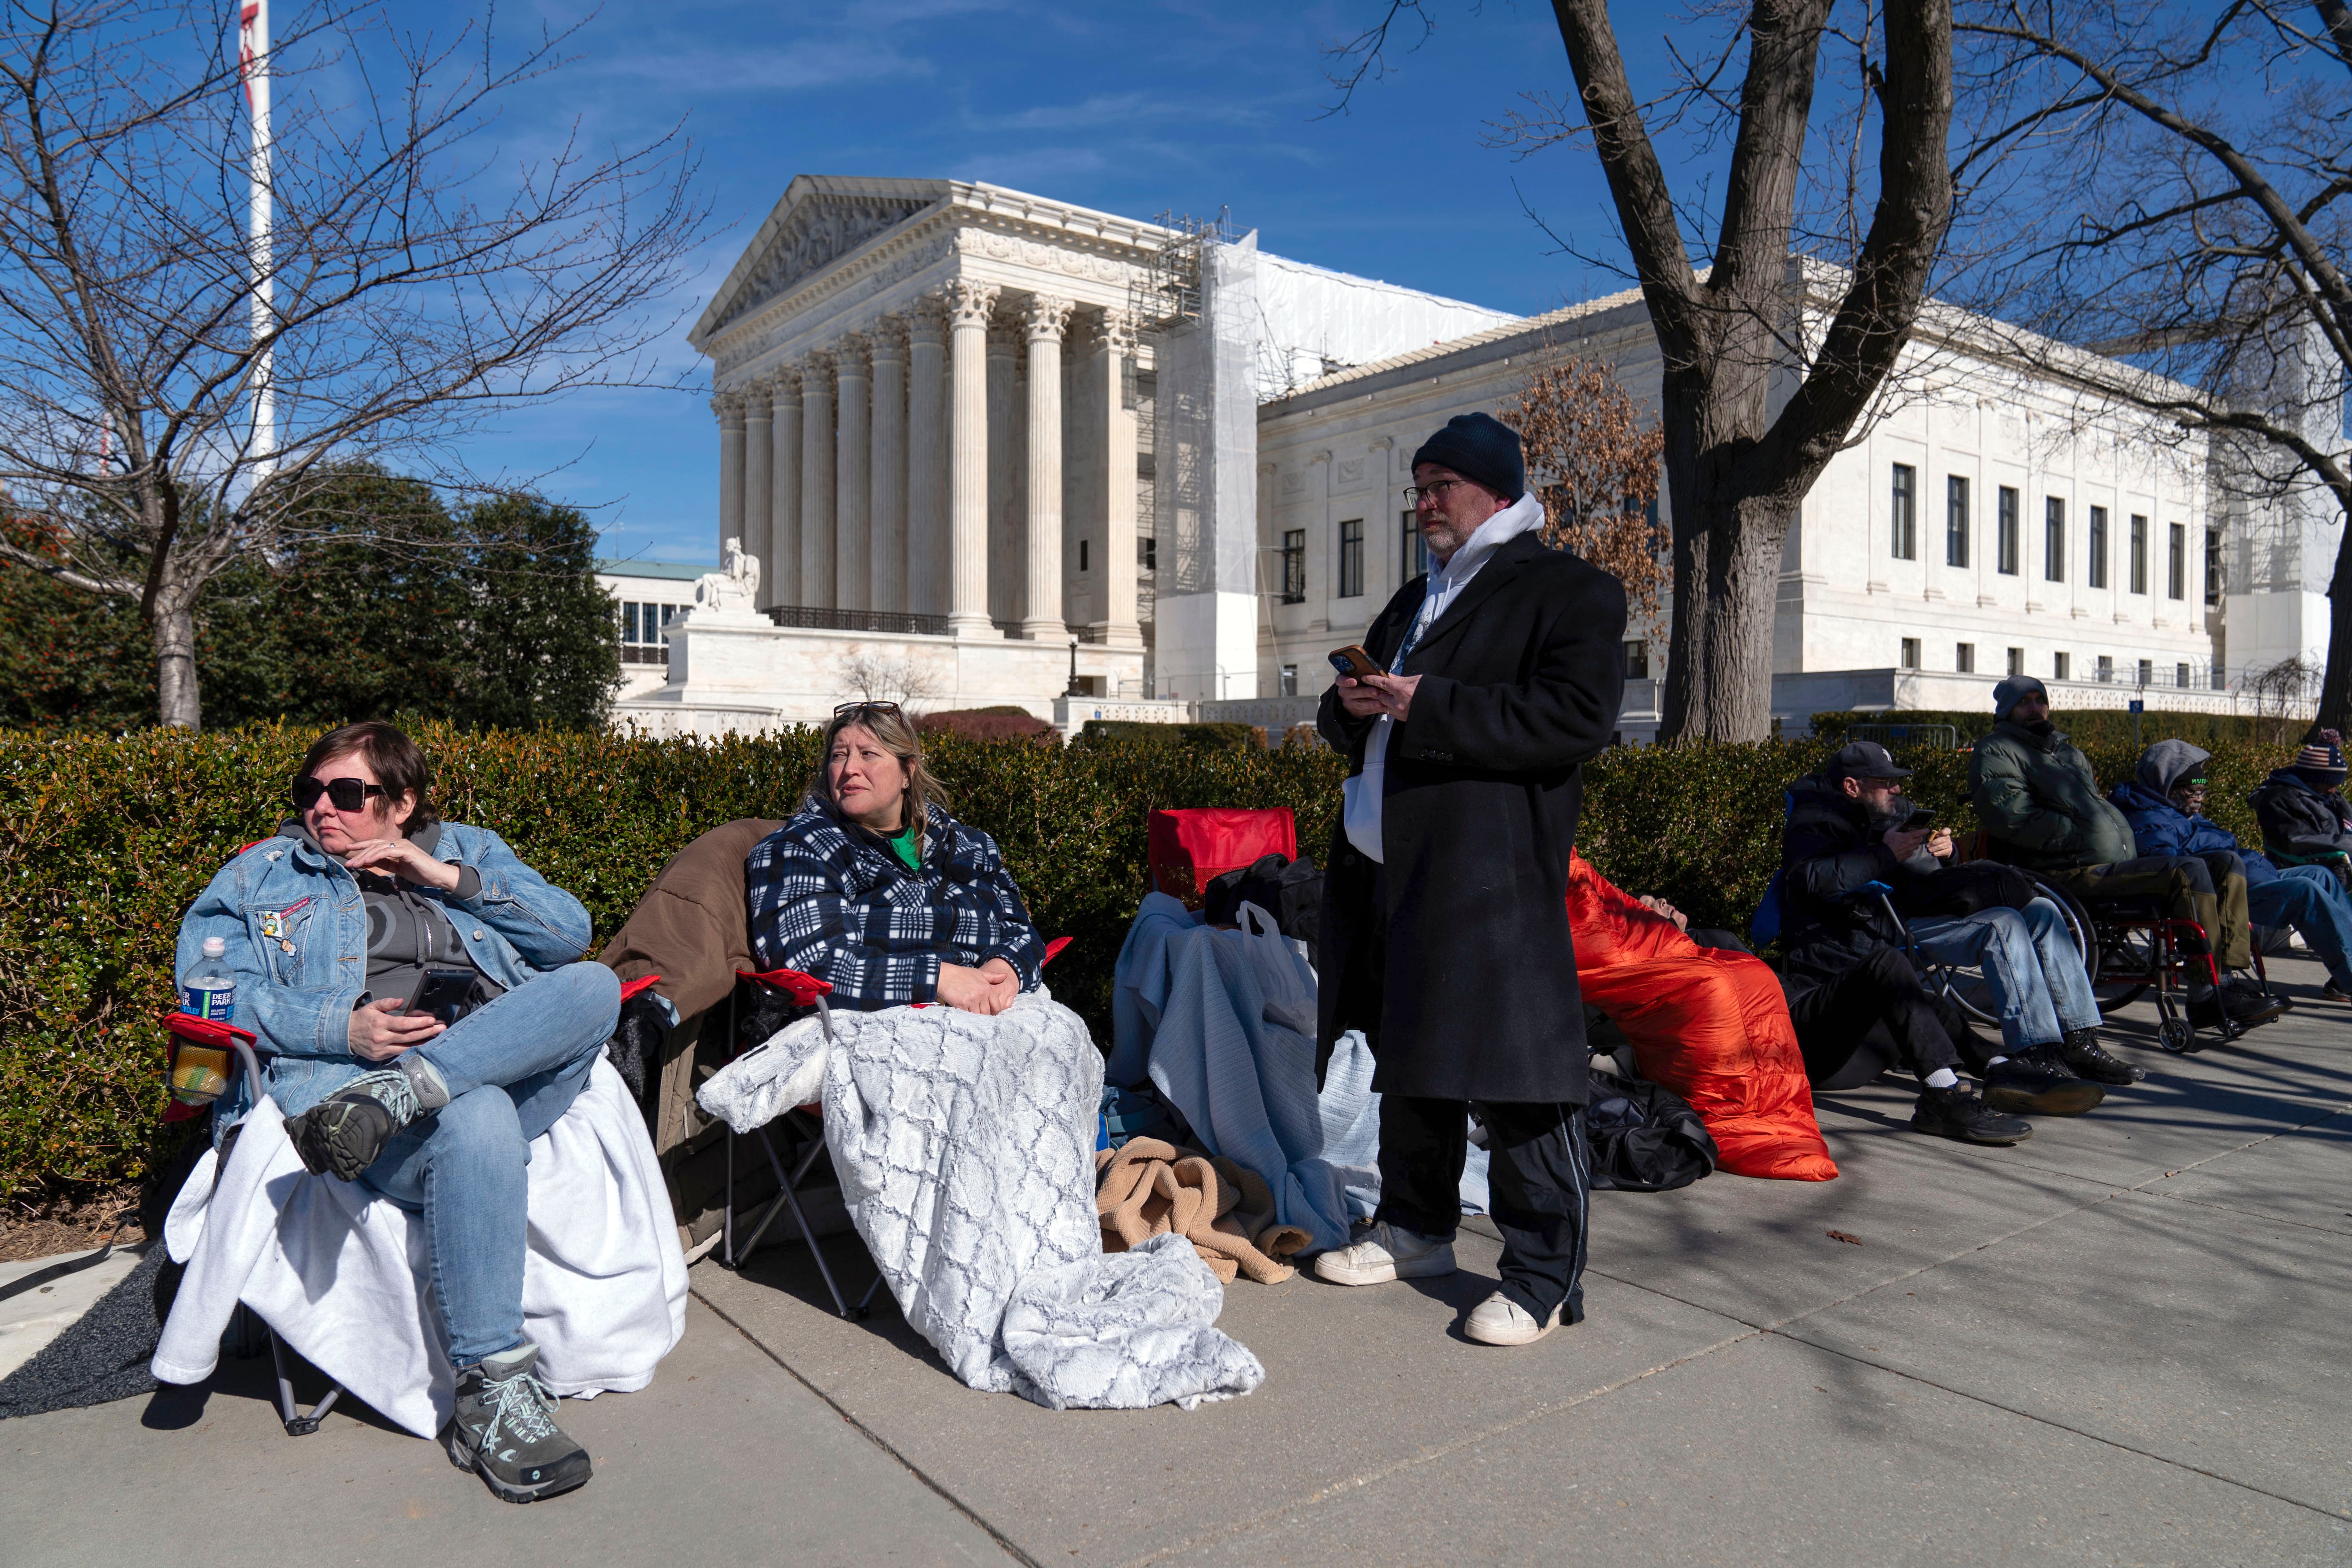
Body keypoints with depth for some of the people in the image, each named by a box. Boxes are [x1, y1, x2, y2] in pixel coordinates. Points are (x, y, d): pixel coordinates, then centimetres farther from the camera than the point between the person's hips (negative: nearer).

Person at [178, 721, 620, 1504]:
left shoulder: (467, 849, 26)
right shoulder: (262, 873, 24)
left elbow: (570, 932, 14)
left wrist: (452, 878, 4)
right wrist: (340, 1029, -9)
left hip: (506, 1057, 3)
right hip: (341, 1076, -2)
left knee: (594, 987, -28)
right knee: (478, 1119, -38)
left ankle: (396, 1096, -37)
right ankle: (492, 1395, -35)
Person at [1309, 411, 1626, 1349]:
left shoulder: (1569, 591, -2)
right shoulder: (1414, 602, 24)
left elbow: (1578, 717, -18)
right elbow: (1348, 727, 28)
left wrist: (1428, 706, -20)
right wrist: (1352, 705, 2)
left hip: (1491, 877, -8)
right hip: (1384, 868, 8)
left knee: (1513, 1073, -5)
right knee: (1407, 1057, 16)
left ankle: (1544, 1277, 8)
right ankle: (1416, 1227, 32)